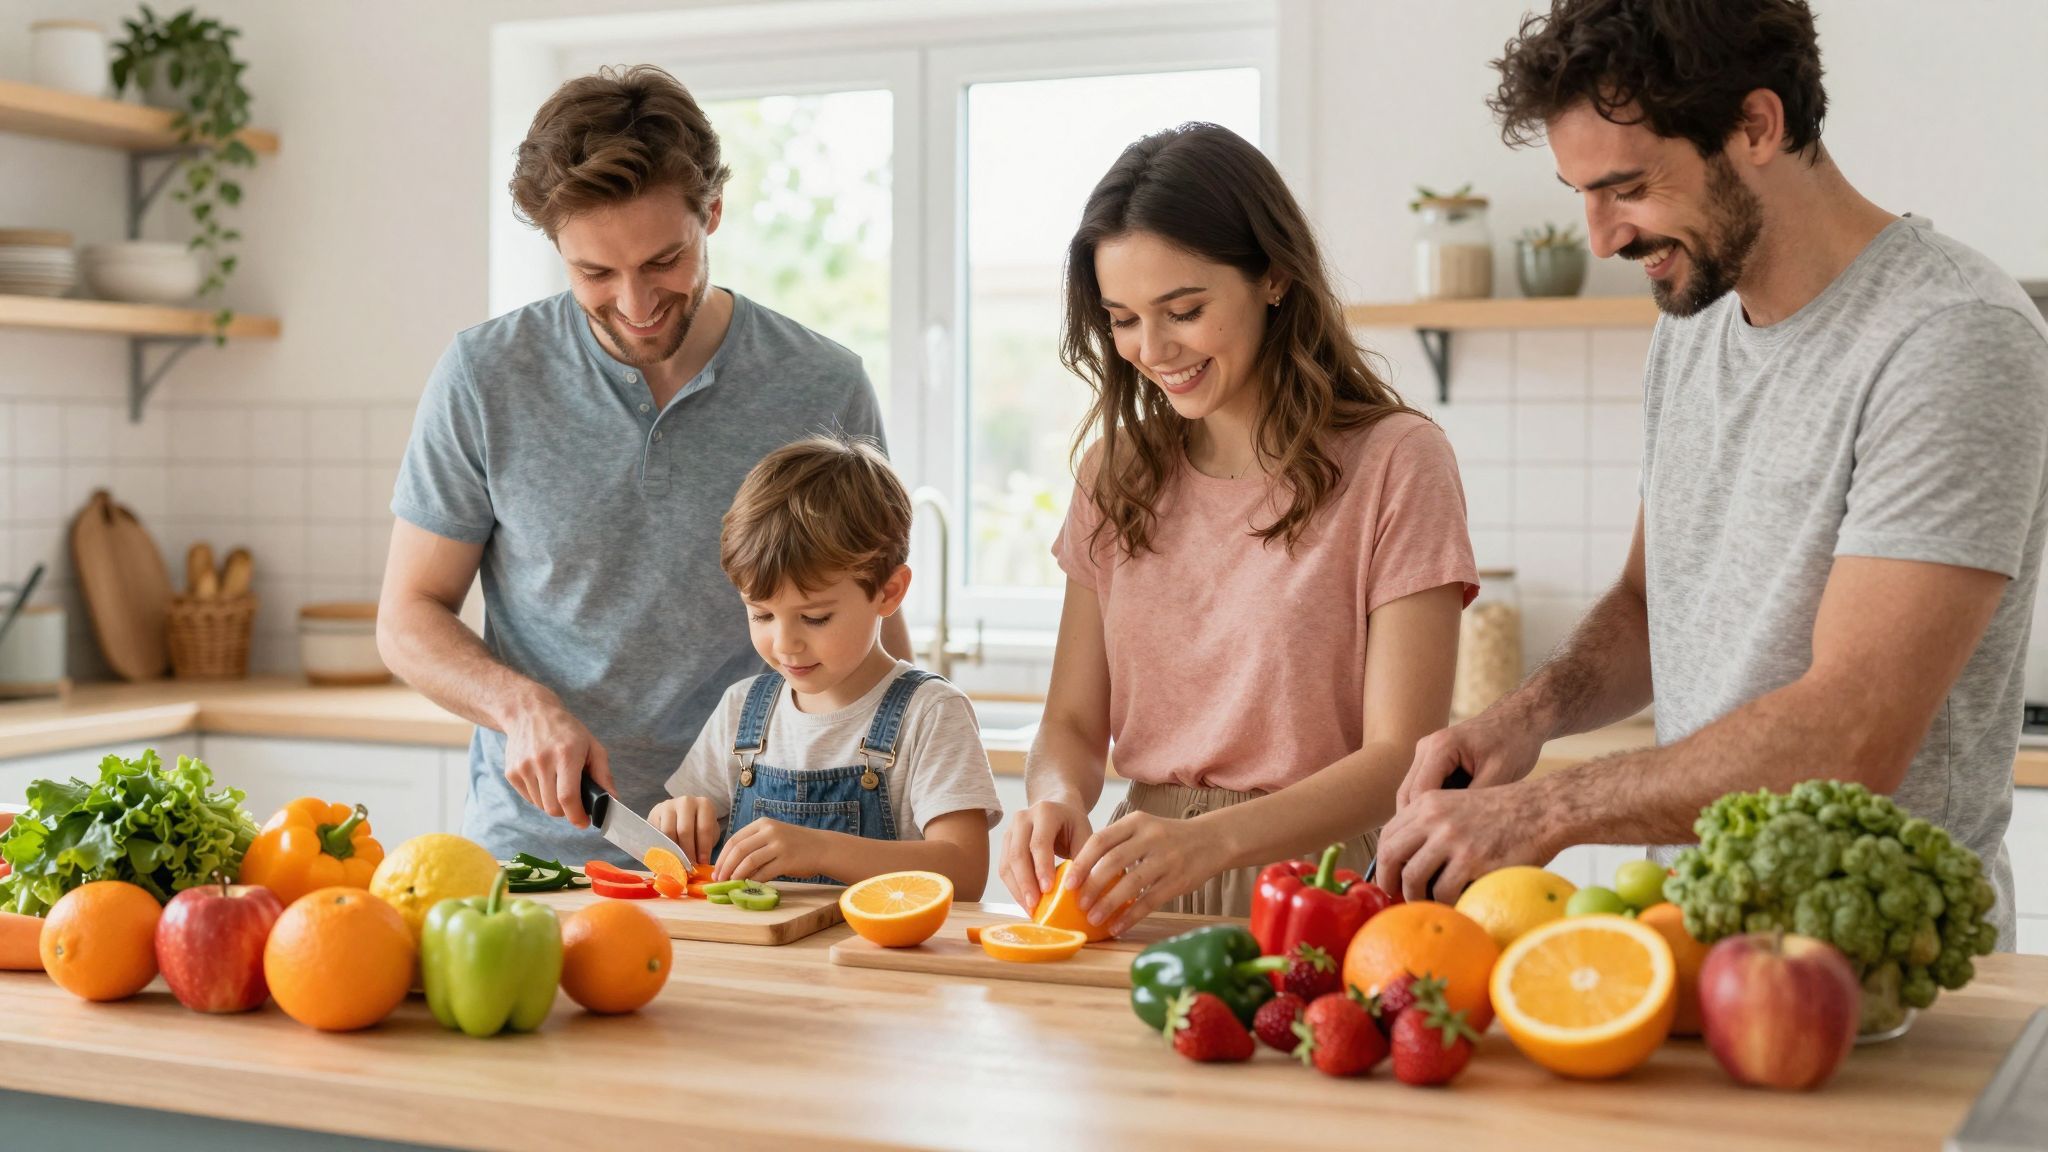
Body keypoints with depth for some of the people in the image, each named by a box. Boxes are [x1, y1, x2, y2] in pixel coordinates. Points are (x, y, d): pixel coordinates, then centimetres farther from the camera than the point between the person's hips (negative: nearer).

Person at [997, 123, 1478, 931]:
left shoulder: (1394, 462, -2)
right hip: (1142, 902, 5)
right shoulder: (1115, 468, 14)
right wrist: (1057, 798, -11)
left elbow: (1402, 757, -8)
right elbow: (1074, 721, 14)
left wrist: (1211, 840, -24)